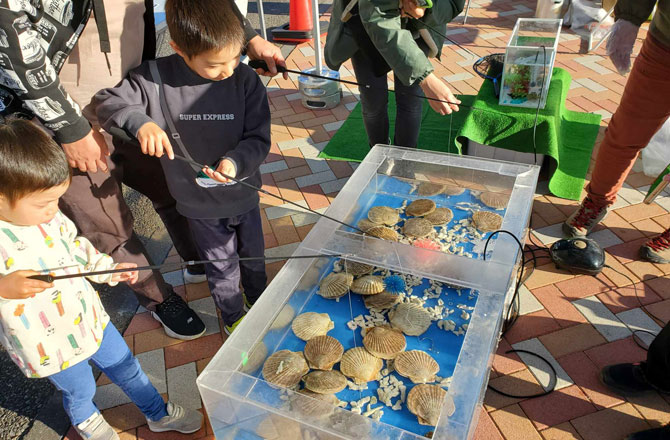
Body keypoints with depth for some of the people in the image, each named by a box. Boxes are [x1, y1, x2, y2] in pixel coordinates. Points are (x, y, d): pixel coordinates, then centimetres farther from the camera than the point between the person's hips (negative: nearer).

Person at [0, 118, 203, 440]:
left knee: (127, 369, 21)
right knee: (80, 391, 22)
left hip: (91, 319, 5)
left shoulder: (47, 216, -10)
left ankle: (158, 414, 46)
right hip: (49, 349, -4)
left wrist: (108, 269, 2)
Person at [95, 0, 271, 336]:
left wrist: (236, 162, -34)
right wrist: (139, 121, -29)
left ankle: (259, 299, 56)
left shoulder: (245, 79, -17)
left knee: (253, 254, 25)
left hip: (243, 192, 2)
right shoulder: (155, 78, -18)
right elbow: (108, 102, -8)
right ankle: (233, 316, 47)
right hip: (198, 202, -1)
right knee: (220, 265, 19)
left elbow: (259, 138, -14)